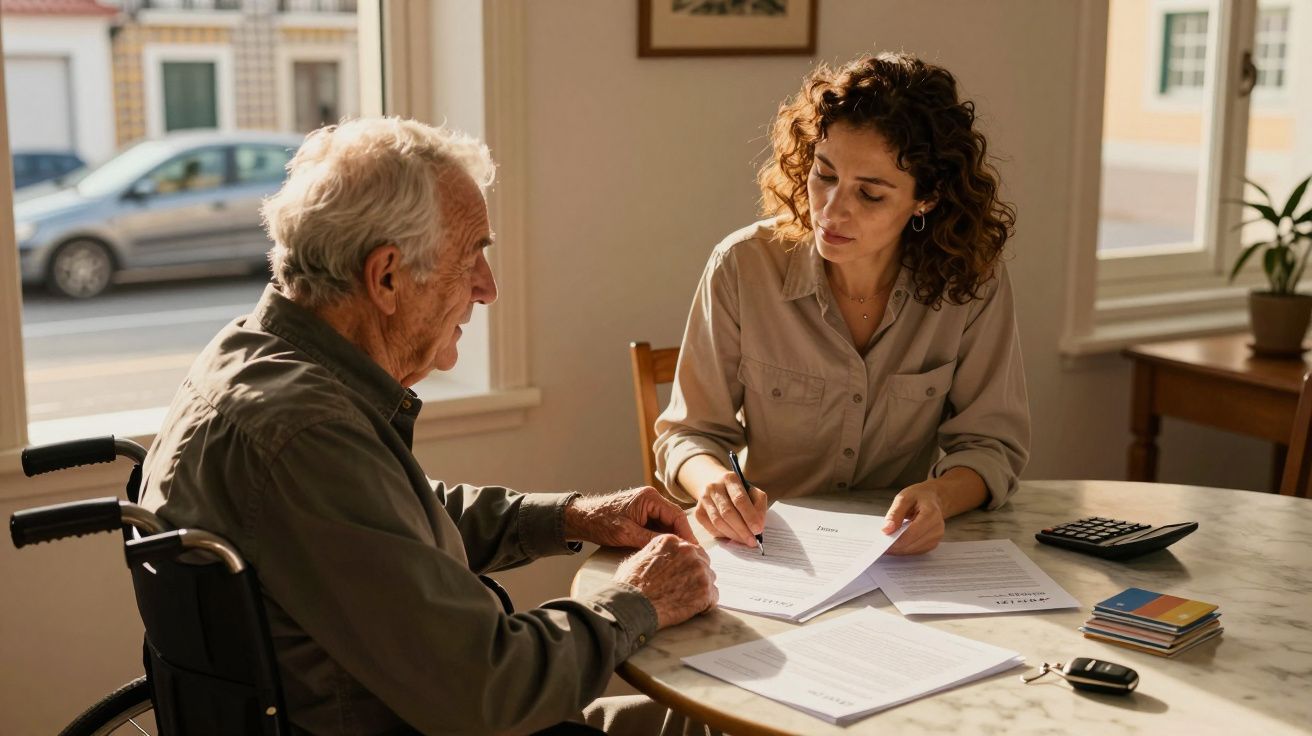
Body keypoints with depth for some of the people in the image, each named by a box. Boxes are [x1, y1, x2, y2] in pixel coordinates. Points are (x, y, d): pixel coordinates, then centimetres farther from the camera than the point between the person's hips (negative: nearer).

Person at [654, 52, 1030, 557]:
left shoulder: (973, 280, -9)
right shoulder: (742, 267, -11)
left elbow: (991, 443, -3)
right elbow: (689, 434, -3)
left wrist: (939, 495, -25)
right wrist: (713, 480, -26)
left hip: (906, 558, 2)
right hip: (769, 552, -1)